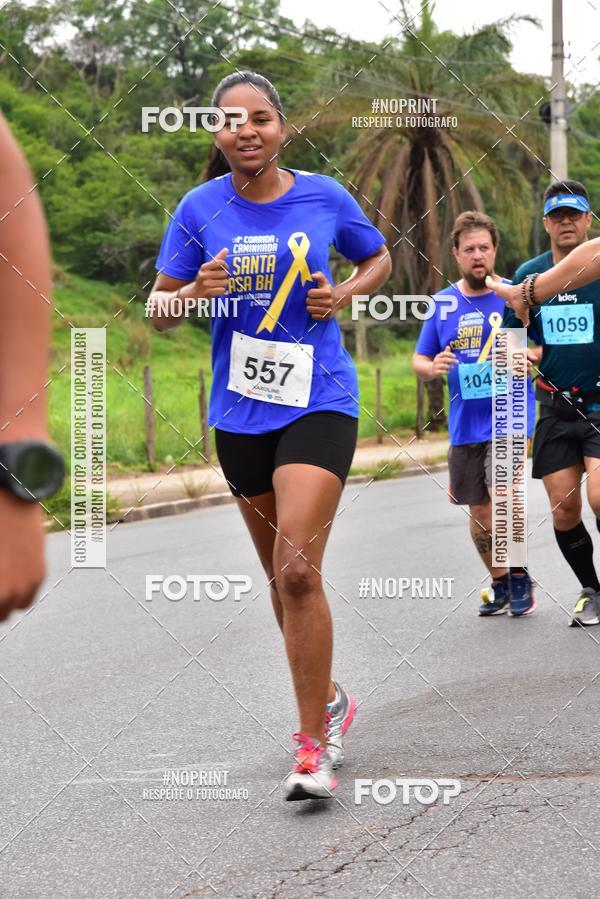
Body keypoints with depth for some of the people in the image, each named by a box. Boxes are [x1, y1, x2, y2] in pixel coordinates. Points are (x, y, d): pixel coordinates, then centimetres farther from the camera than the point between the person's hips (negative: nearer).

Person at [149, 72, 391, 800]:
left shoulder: (323, 196, -4)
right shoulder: (200, 210, -2)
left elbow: (378, 260, 14)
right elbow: (160, 312, 3)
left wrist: (344, 294, -6)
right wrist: (197, 291, -18)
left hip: (319, 403, -3)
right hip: (240, 412, 3)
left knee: (298, 572, -16)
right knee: (281, 576, 15)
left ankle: (313, 745, -8)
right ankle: (327, 701, 37)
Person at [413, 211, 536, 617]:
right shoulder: (443, 303, 7)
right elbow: (419, 361, 14)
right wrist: (432, 367, -9)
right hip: (464, 423, 4)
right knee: (479, 512, 9)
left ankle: (520, 578, -2)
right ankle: (499, 583, 28)